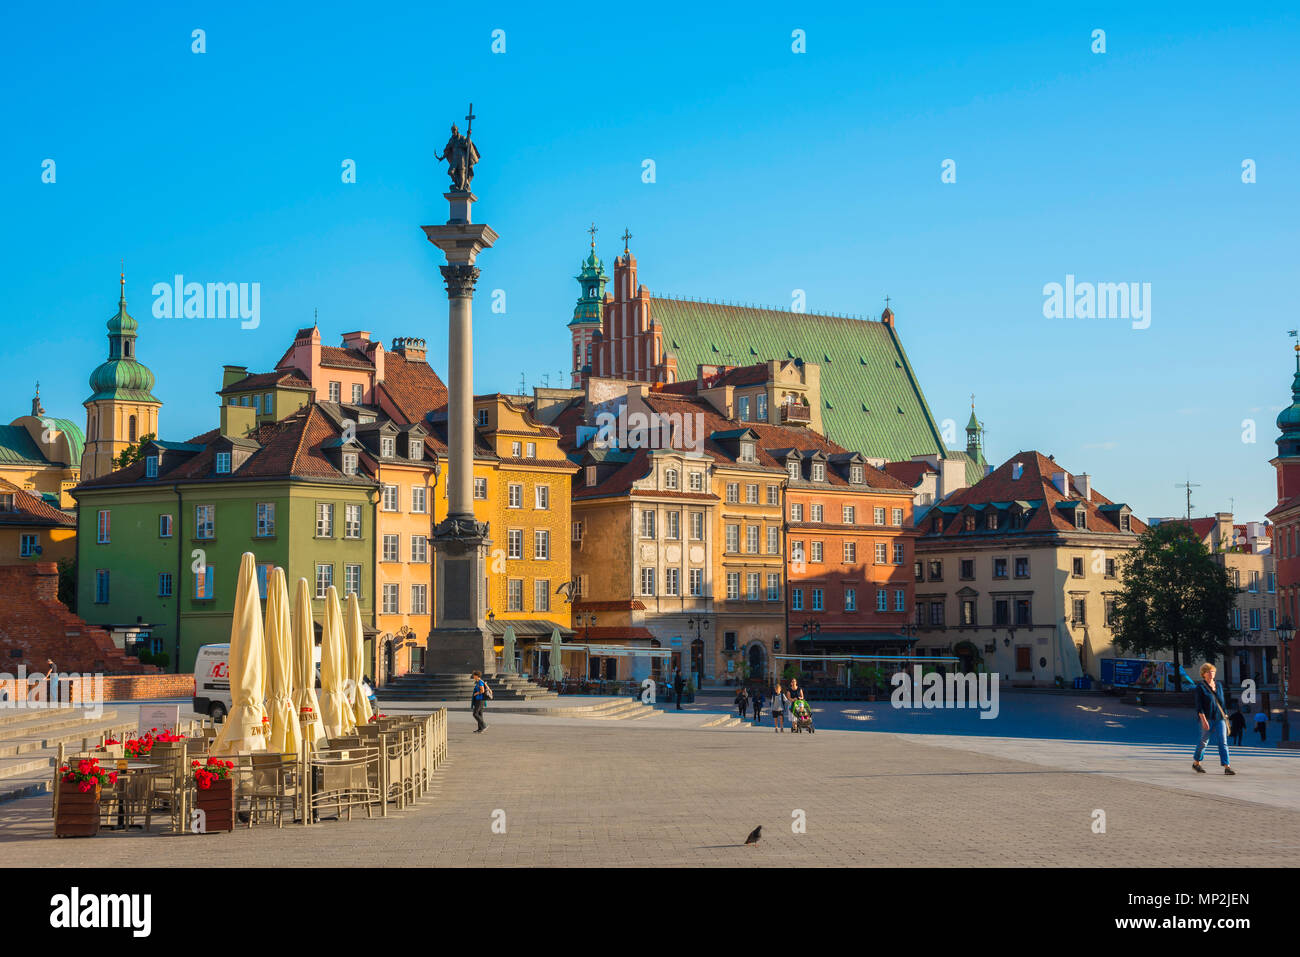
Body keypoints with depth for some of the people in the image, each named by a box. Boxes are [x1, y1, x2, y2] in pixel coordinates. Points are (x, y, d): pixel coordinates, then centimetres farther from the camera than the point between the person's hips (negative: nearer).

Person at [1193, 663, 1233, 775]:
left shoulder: (1219, 686, 12)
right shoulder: (1200, 687, -6)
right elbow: (1199, 705, -12)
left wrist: (1225, 716, 16)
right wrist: (1203, 720, -21)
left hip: (1219, 718, 4)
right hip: (1207, 718, -4)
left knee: (1223, 741, -7)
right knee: (1204, 741, 6)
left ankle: (1227, 767, -14)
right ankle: (1196, 763, 26)